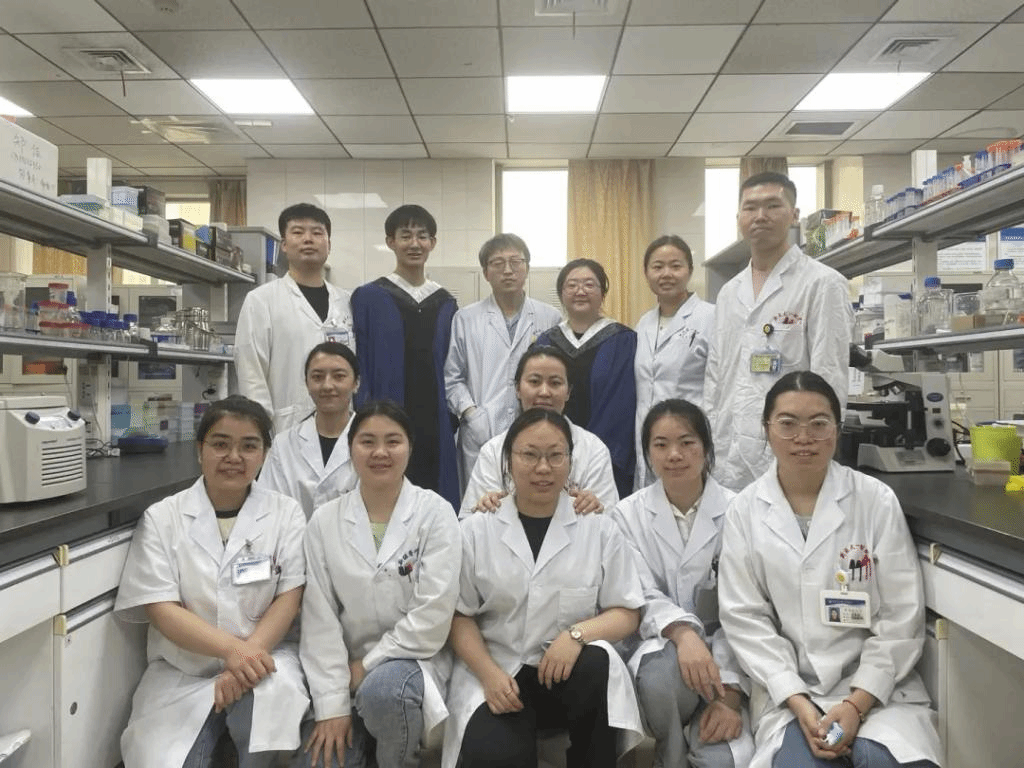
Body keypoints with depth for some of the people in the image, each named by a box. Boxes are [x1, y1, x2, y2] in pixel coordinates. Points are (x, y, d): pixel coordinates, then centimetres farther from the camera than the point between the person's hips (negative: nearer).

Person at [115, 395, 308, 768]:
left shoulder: (285, 512, 0)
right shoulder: (162, 517, -1)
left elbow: (289, 597, -4)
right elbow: (161, 609, -8)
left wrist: (250, 654, -20)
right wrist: (231, 649, -22)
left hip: (261, 657, 0)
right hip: (182, 671, 1)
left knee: (275, 695, -31)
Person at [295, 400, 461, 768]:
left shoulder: (435, 513, -8)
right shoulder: (325, 521, -1)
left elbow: (434, 613, -14)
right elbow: (319, 618, -3)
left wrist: (368, 664, -12)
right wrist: (332, 704, -9)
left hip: (412, 659, -2)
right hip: (347, 667, 3)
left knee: (382, 689, -33)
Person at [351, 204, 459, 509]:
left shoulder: (446, 303, 12)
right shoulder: (367, 298, 1)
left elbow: (451, 371, 14)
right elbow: (357, 370, -2)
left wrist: (452, 424, 7)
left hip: (435, 429, 3)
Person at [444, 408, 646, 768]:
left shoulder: (599, 528, 2)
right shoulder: (475, 530, 3)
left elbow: (626, 613, 2)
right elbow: (460, 615, 4)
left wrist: (578, 634, -18)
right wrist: (489, 673, -13)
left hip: (571, 671, 2)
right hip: (498, 673, -1)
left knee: (598, 667, -33)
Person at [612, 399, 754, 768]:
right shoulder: (629, 514, -2)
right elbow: (639, 596, -10)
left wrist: (729, 693, -18)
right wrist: (682, 631, -31)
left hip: (722, 654, 0)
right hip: (657, 648, 1)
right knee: (661, 674, -35)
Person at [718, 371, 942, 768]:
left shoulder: (876, 501, -5)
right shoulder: (744, 511, -3)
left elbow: (901, 618, -4)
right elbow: (744, 617, -3)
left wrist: (858, 703, -12)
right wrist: (798, 703, -12)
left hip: (875, 682, 1)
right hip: (788, 687, 0)